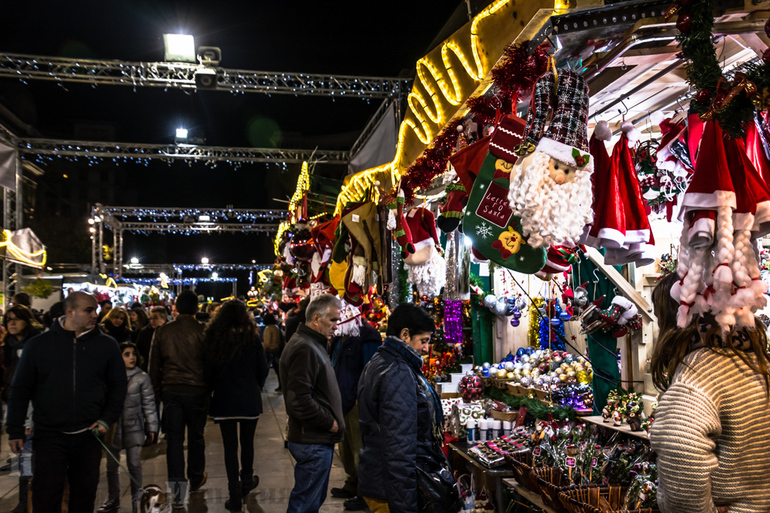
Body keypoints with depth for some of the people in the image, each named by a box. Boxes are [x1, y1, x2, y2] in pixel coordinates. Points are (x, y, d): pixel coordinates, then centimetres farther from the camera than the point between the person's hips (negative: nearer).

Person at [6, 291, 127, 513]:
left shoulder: (107, 345, 1)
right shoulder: (38, 344, 0)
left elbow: (118, 385, 8)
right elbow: (20, 389, 4)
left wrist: (107, 419, -3)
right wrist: (15, 430, 1)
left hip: (88, 435, 1)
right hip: (48, 435, -1)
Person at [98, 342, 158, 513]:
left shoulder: (142, 377, -3)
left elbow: (148, 403, 0)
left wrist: (152, 427, -1)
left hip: (134, 427, -2)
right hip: (113, 426, 2)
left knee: (134, 464, -1)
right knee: (112, 465, 13)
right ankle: (113, 499, 29)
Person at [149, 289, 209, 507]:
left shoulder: (162, 331, 1)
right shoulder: (203, 331, -9)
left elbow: (154, 366, 7)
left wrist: (158, 391, 17)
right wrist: (210, 388, 10)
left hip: (171, 391, 2)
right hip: (197, 391, -1)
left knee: (174, 438, 5)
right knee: (196, 436, 14)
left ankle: (177, 490, 1)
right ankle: (196, 479, 30)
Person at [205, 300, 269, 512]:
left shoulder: (212, 339, -5)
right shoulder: (251, 338, -9)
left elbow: (208, 370, -1)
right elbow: (263, 370, -4)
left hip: (224, 399, 1)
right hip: (249, 399, 0)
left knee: (230, 446, 6)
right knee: (247, 442, 17)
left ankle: (235, 494, 8)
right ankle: (246, 481, 34)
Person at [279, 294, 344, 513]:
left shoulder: (312, 344, 14)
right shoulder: (305, 349, -21)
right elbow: (299, 401, -28)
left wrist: (333, 420, 12)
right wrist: (330, 423, -16)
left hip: (318, 438, 11)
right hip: (313, 442, -11)